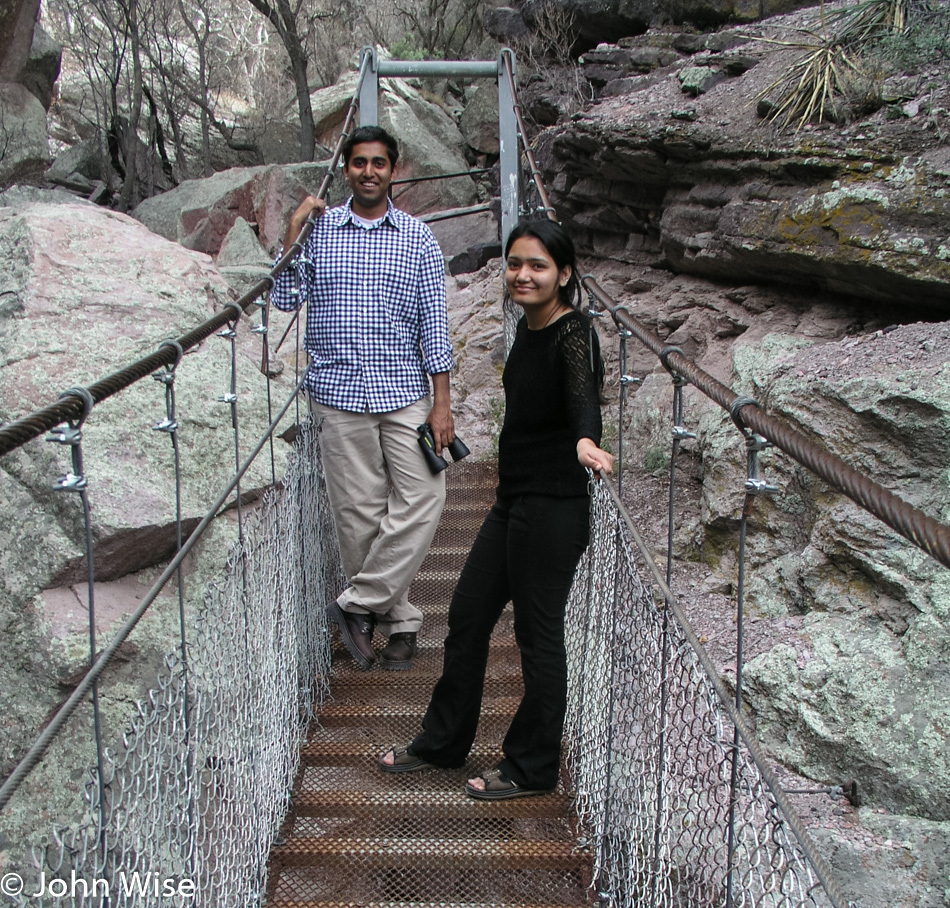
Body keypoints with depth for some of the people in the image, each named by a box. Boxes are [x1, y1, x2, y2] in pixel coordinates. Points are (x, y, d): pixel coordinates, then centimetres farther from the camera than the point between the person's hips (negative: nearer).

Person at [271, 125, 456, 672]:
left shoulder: (418, 238, 6)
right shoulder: (318, 229, 8)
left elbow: (434, 321, 4)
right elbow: (287, 300, 2)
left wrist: (442, 402, -2)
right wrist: (293, 232, -6)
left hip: (405, 392, 0)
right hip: (339, 393, 0)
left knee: (422, 501, -10)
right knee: (360, 513, 3)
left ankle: (358, 604, 5)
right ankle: (399, 621, 17)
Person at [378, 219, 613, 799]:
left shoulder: (573, 331, -16)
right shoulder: (528, 329, 9)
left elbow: (582, 393, -37)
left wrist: (585, 440, -57)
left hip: (553, 508, -9)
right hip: (513, 500, 9)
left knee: (538, 635, 3)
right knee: (467, 615, 16)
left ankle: (533, 769, 22)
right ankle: (442, 743, 34)